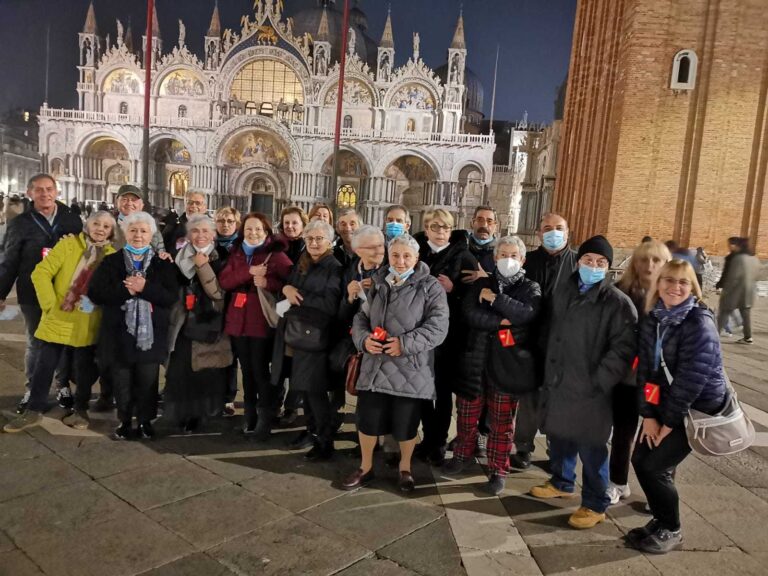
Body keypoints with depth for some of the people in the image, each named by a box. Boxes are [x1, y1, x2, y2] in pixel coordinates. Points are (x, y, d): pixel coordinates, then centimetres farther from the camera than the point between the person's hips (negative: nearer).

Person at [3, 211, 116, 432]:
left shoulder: (112, 255, -2)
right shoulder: (68, 244, -6)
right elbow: (41, 273, -7)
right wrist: (50, 303, -11)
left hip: (88, 324, 1)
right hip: (58, 319, 0)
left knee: (84, 368, 11)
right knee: (45, 365, 8)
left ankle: (80, 410, 28)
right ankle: (34, 411, 23)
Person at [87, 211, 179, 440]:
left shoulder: (162, 263, 4)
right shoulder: (111, 261, 5)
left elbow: (171, 296, -7)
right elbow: (95, 293, -6)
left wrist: (144, 288, -19)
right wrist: (125, 289, -18)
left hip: (151, 333, 0)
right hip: (119, 333, 1)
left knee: (148, 382, 6)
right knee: (122, 381, 8)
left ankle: (145, 421, 23)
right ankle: (124, 421, 25)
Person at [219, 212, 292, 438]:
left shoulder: (276, 255, -3)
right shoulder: (236, 253, 12)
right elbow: (224, 281, -1)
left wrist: (268, 283, -24)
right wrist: (249, 271, -15)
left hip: (262, 322, -5)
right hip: (238, 321, 5)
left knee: (260, 371, -3)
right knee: (246, 370, 12)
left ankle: (265, 419, 7)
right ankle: (250, 415, 24)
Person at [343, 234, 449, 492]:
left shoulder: (431, 287, -4)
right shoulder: (378, 283, 11)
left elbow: (438, 326, -12)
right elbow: (361, 317, 13)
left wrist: (406, 343, -21)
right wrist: (363, 338, -8)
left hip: (410, 371, -3)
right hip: (375, 366, 4)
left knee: (406, 424, 9)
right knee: (367, 419, 9)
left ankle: (405, 469, 34)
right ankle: (365, 467, 31)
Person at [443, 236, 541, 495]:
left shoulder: (531, 288, 4)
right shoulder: (481, 284, 9)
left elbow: (526, 313, -17)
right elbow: (469, 313, -8)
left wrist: (494, 299, -14)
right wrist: (500, 322, -17)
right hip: (476, 359, 2)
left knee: (502, 421, 7)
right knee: (467, 414, 11)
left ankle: (498, 470, 21)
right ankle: (463, 454, 34)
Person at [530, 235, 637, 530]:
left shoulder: (618, 302, -11)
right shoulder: (563, 292, 9)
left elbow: (623, 348, -15)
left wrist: (599, 380, -17)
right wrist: (548, 371, 13)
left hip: (590, 389, -6)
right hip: (557, 382, 6)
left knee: (590, 447, 2)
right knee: (558, 436, 20)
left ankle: (595, 504, 18)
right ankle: (562, 483, 41)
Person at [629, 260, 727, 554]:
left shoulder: (700, 324, -21)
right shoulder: (652, 319, 0)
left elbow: (692, 378, -22)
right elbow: (646, 368, -1)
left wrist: (670, 422, -16)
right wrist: (648, 415, -6)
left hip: (698, 407, -6)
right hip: (665, 403, 6)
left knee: (655, 466, -7)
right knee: (640, 460, 5)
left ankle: (671, 531, 17)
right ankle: (662, 519, 27)